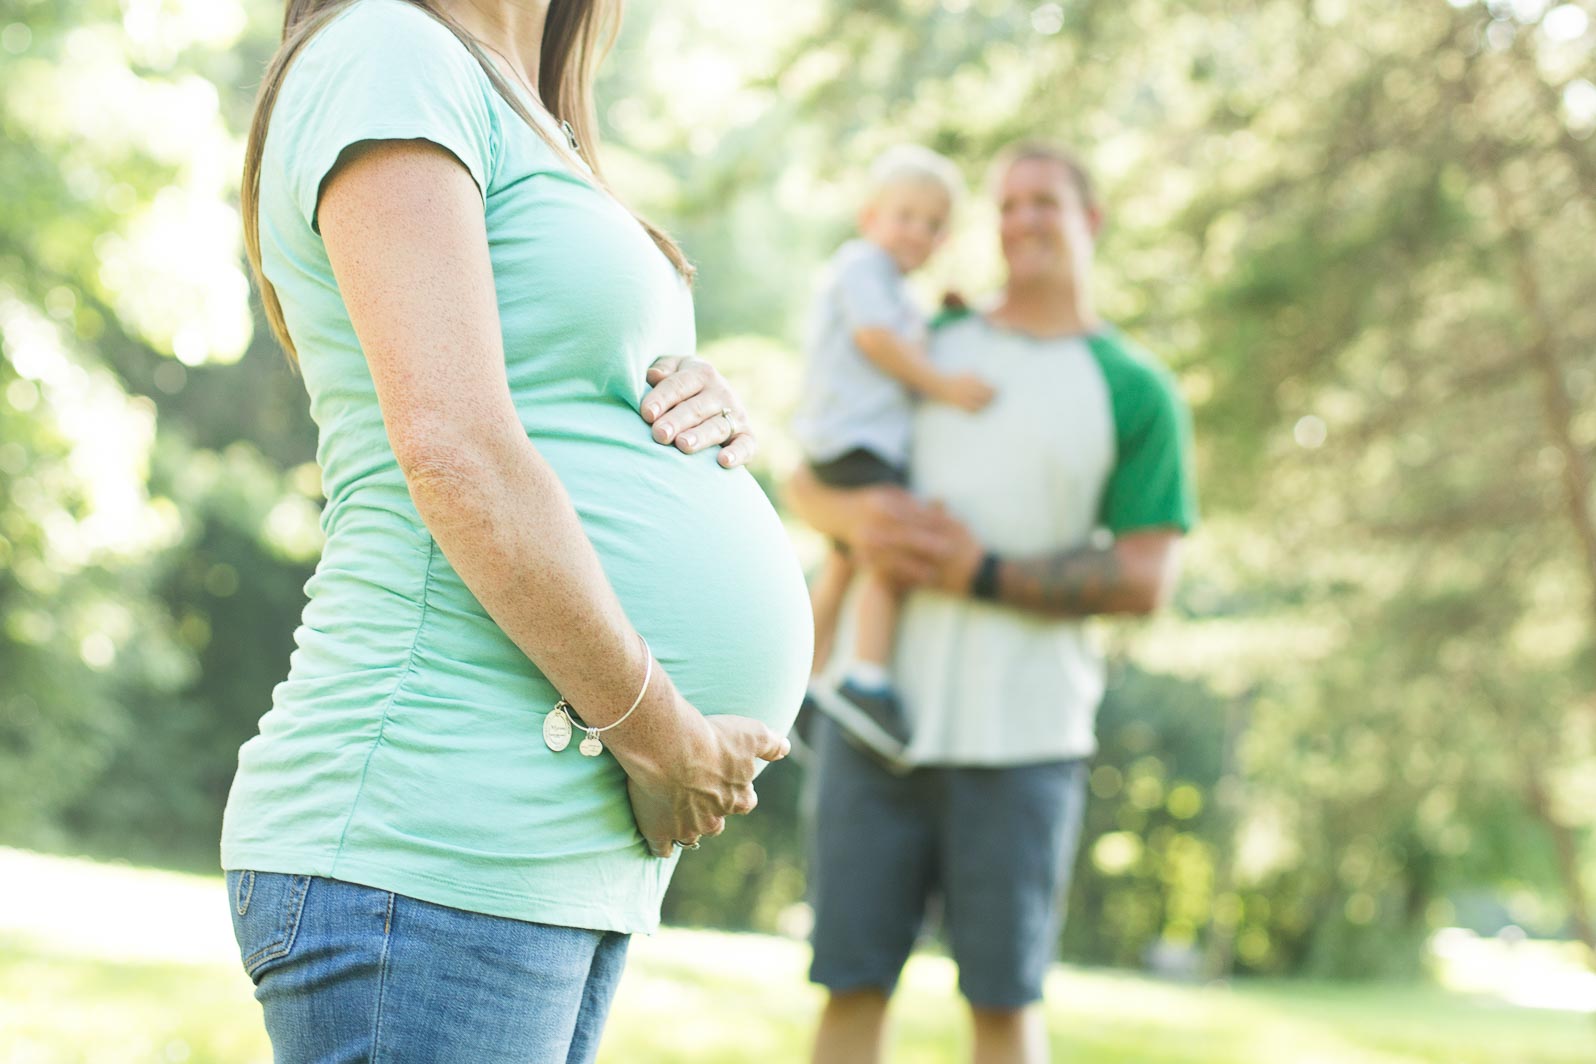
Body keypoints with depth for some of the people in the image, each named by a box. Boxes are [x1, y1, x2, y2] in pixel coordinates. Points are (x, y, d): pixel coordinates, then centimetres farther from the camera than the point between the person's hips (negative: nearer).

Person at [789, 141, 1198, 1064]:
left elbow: (1145, 579, -4)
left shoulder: (1136, 392, 5)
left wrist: (984, 573, -14)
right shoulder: (928, 345, 15)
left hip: (1023, 734, -3)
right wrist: (854, 514, -9)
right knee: (854, 981, 3)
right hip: (880, 709, 3)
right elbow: (805, 480, 16)